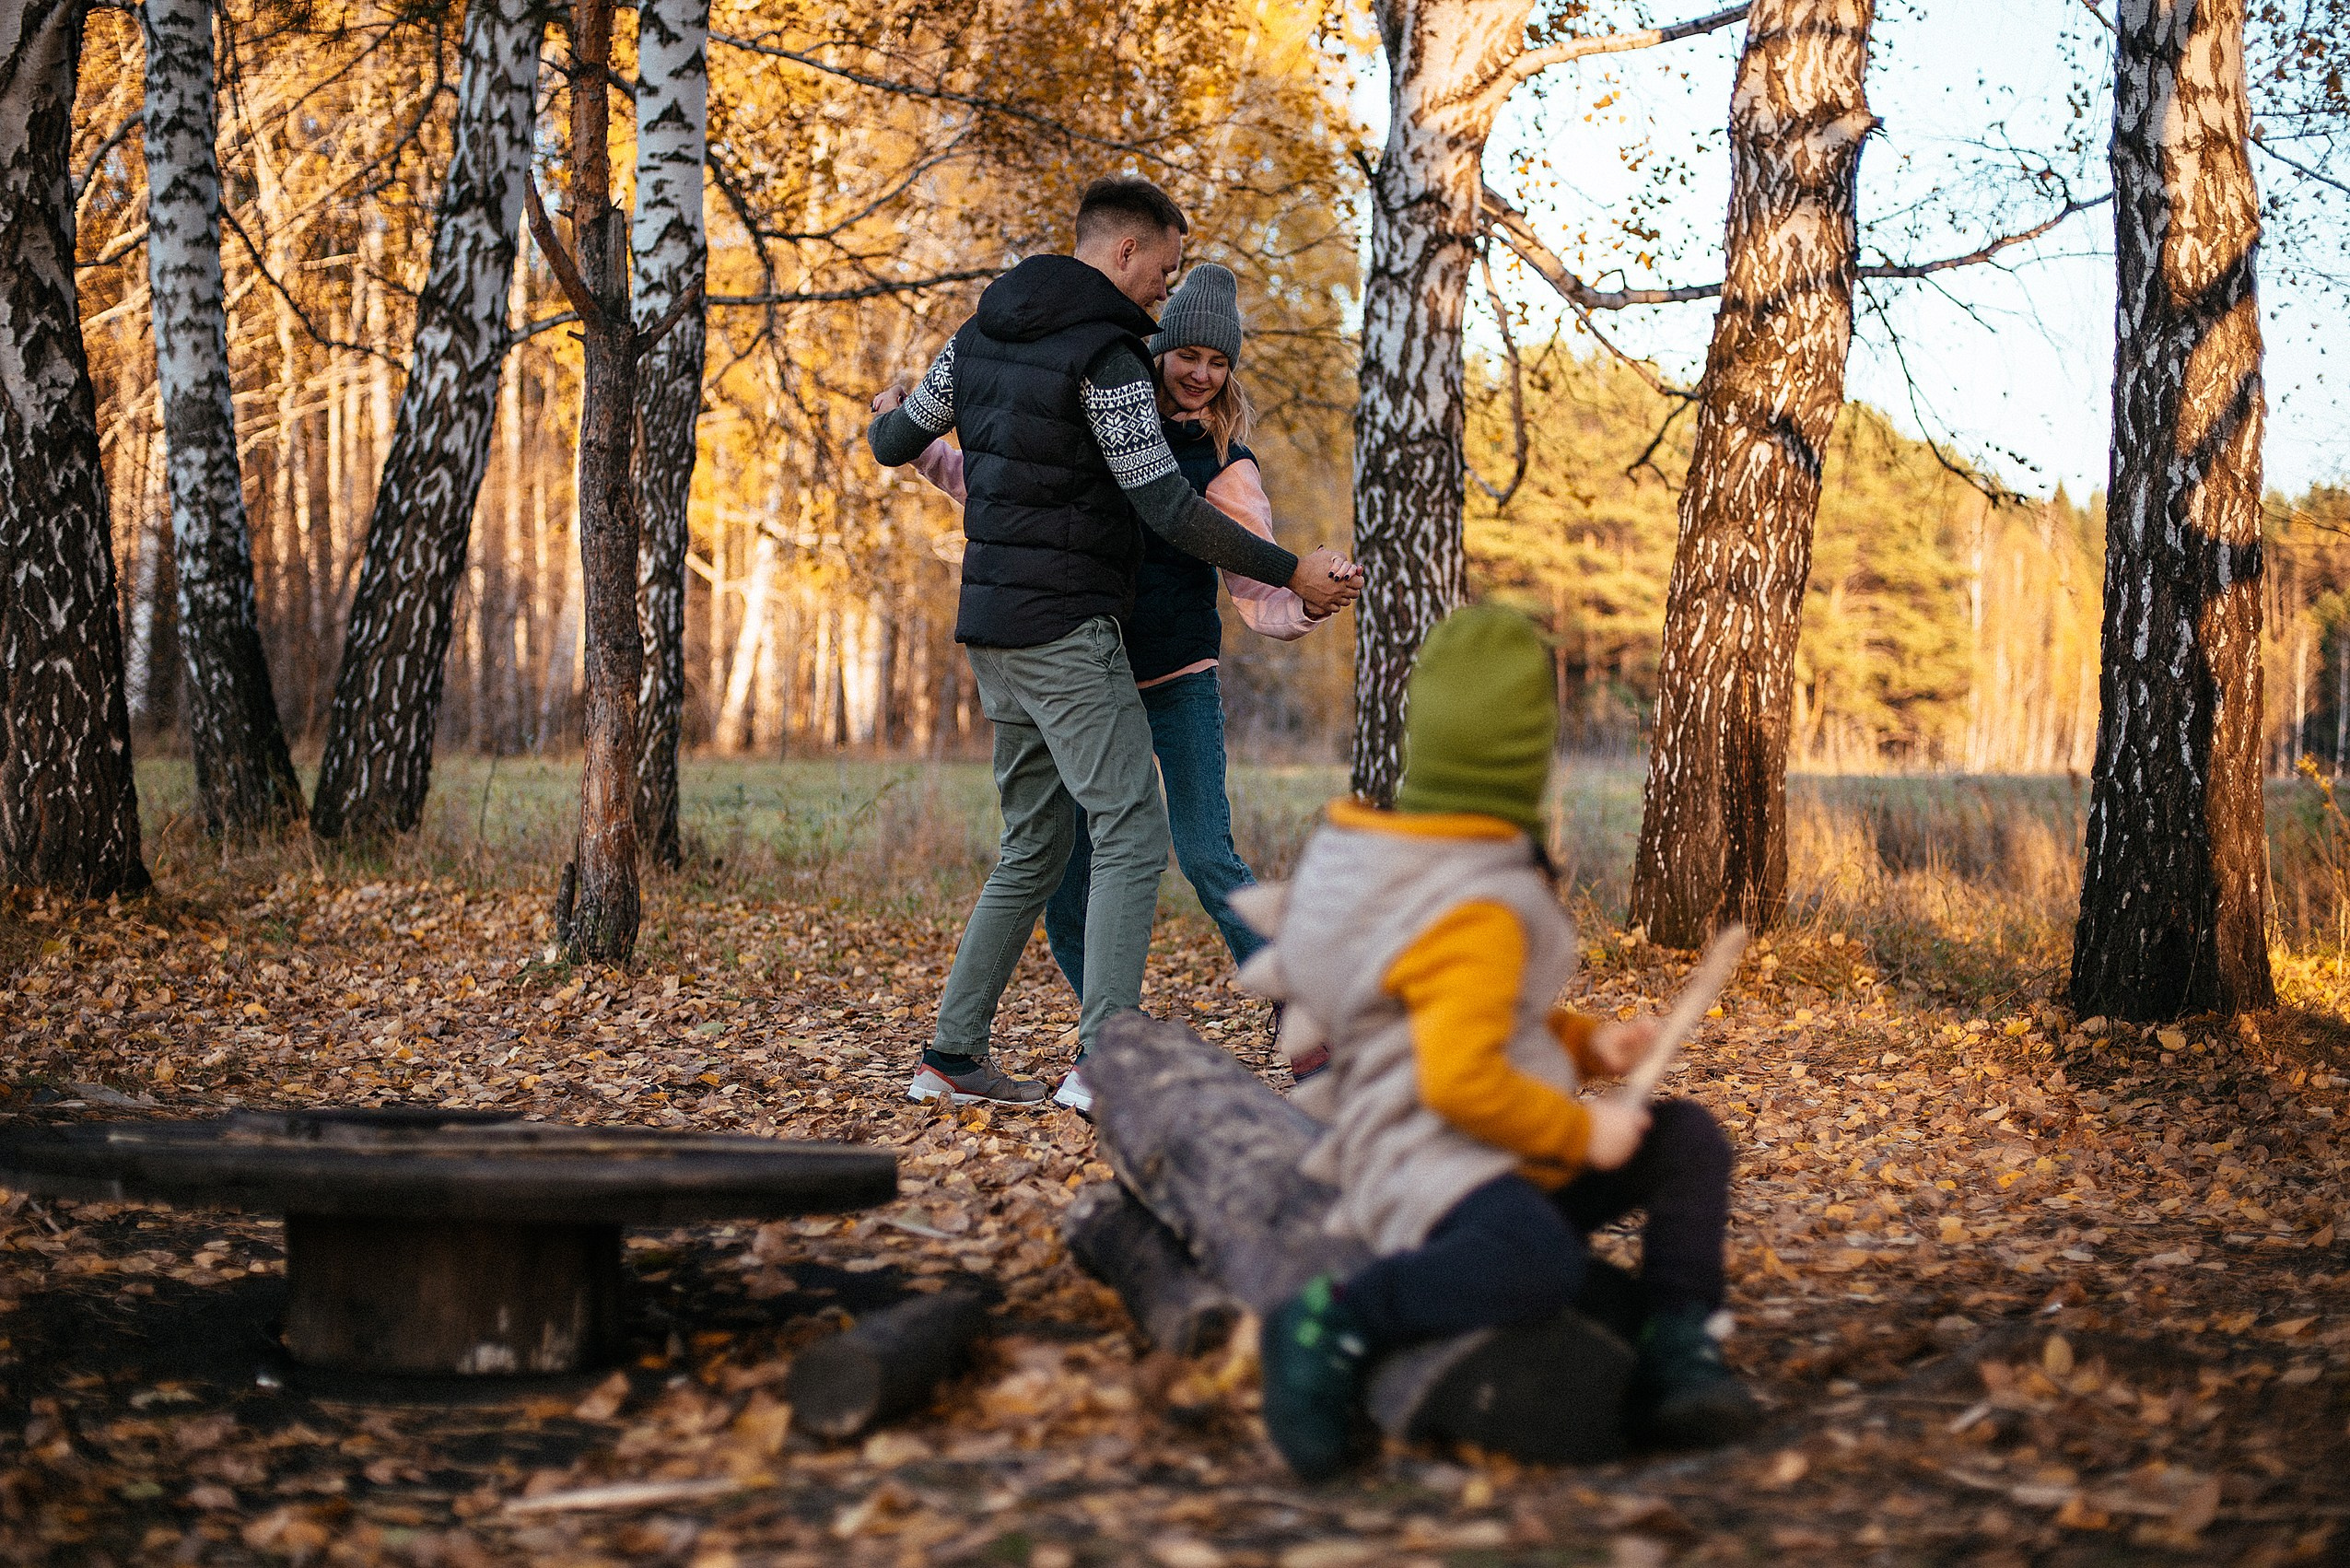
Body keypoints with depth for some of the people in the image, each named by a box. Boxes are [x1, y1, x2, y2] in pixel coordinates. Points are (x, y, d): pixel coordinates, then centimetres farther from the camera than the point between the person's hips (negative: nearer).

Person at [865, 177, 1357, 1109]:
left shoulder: (982, 336, 11)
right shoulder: (1106, 353, -14)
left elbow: (895, 444, 23)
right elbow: (1166, 506, -17)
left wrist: (892, 430, 49)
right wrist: (1289, 573, -10)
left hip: (996, 631, 9)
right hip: (1065, 630, -9)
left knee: (1036, 846, 14)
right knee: (1132, 835, -8)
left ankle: (952, 1057, 13)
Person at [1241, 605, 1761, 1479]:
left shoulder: (1403, 864, 13)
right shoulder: (1475, 913, -19)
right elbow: (1460, 1080, -28)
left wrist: (1585, 1043, 12)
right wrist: (1582, 1133, -15)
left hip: (1510, 1162, 11)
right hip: (1431, 1168, -11)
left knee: (1688, 1139, 14)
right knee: (1540, 1264, -42)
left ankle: (1676, 1360, 4)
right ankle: (1334, 1323, -24)